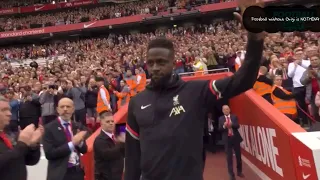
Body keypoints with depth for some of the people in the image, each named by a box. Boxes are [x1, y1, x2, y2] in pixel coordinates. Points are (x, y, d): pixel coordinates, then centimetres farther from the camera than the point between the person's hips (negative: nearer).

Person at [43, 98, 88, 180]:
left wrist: (80, 142, -15)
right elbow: (49, 154, -17)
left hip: (77, 172, 5)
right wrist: (72, 143, -21)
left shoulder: (78, 126, 5)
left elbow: (84, 150, 7)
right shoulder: (50, 128, -9)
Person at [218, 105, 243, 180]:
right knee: (229, 157, 2)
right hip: (227, 139, -1)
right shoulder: (221, 118, 2)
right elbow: (219, 129, -5)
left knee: (238, 156, 12)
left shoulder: (234, 117, 4)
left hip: (235, 138, 1)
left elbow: (238, 126, -9)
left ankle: (239, 172, 31)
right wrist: (224, 126, -26)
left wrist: (231, 124, -28)